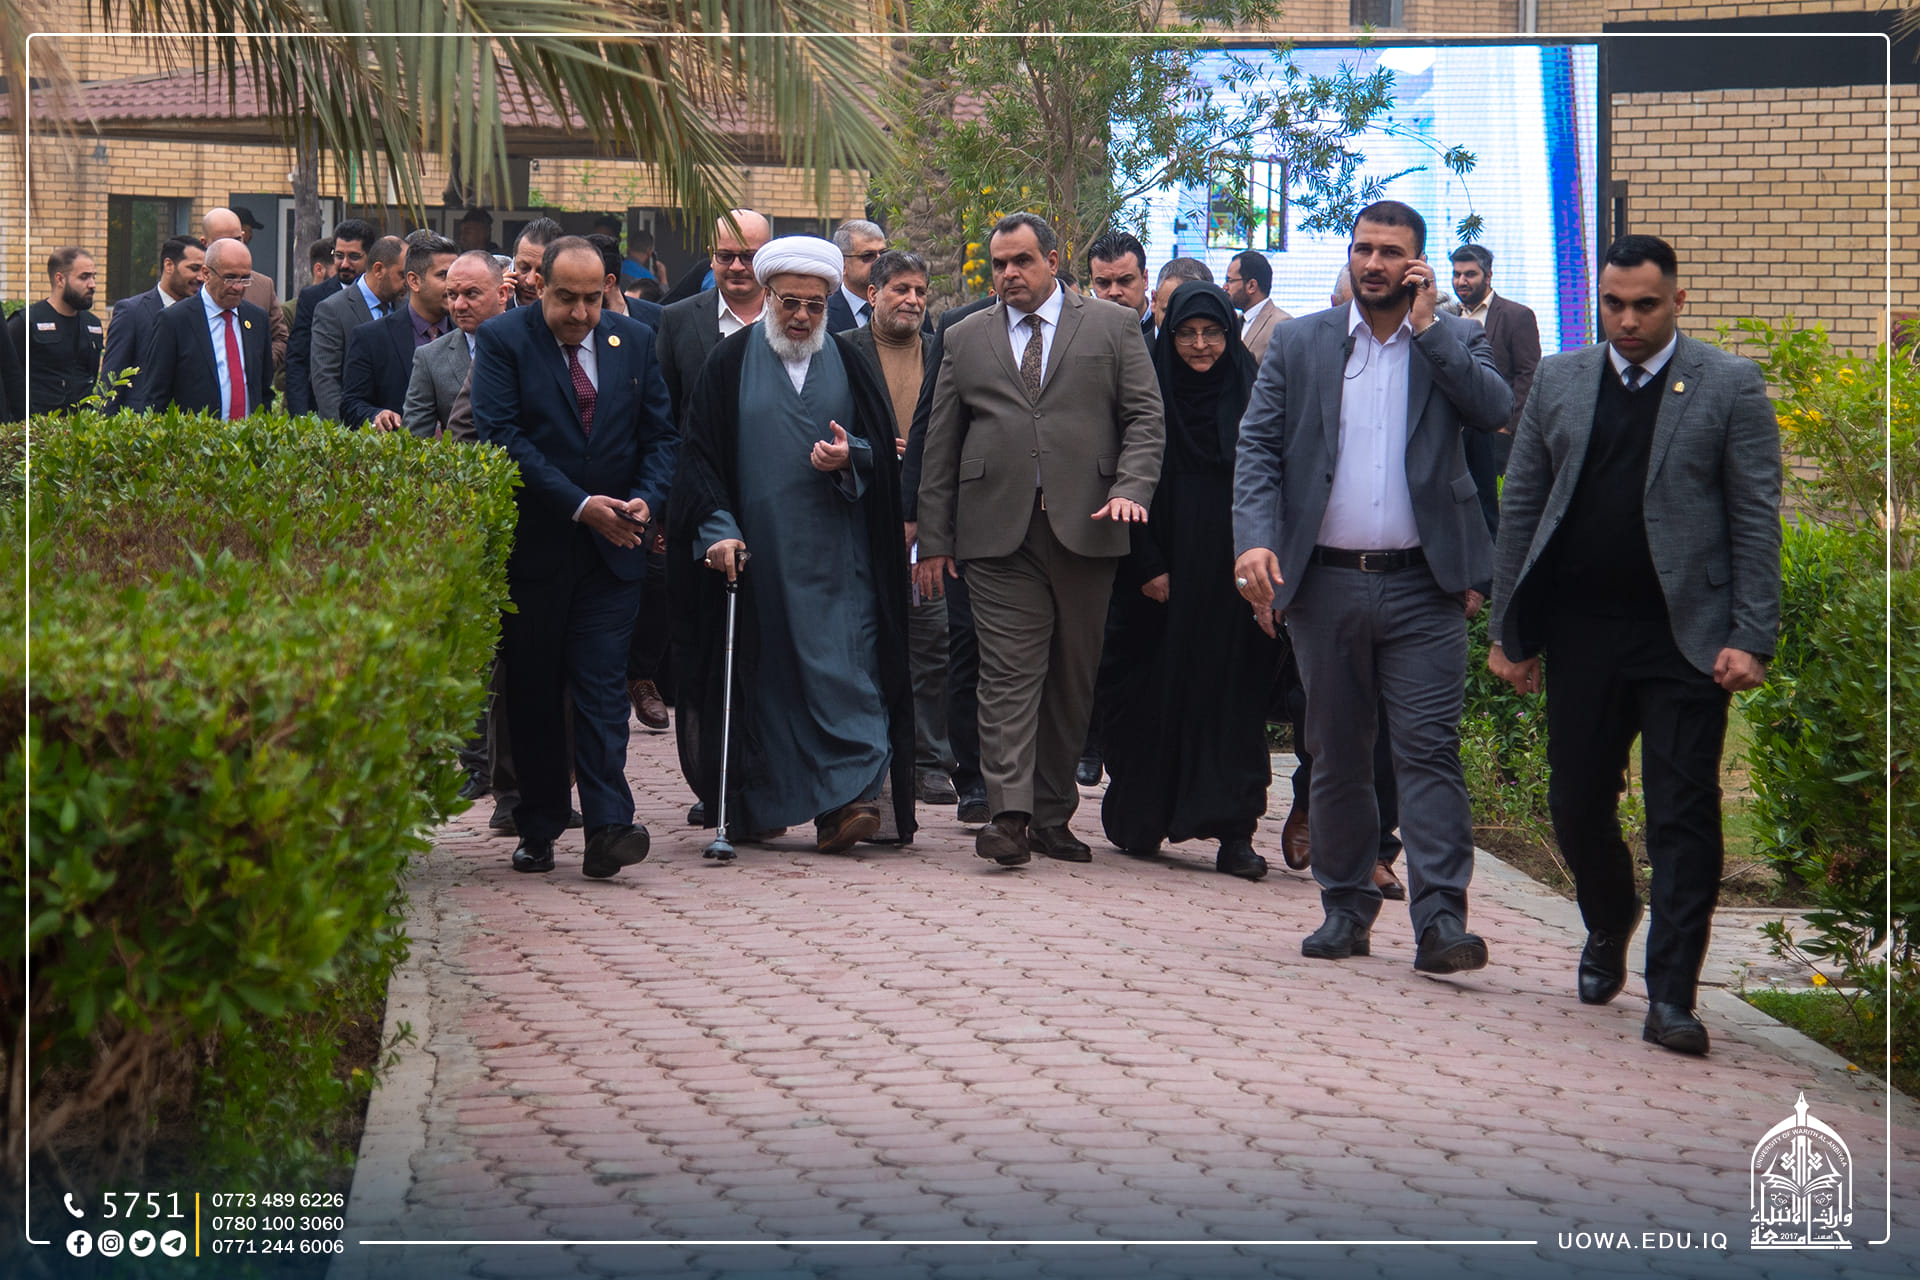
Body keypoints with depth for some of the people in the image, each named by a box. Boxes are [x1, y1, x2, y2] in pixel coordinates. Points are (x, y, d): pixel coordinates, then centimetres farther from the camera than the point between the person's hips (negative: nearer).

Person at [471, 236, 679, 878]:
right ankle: (537, 830, 16)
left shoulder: (634, 341, 8)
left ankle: (608, 829, -12)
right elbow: (503, 437, -13)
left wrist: (645, 499, -9)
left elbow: (660, 433, 10)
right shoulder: (501, 340, -4)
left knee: (602, 684, -6)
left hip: (612, 545, 2)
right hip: (532, 545, -1)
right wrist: (579, 505, -17)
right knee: (532, 693, 7)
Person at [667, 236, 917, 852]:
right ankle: (760, 806, 14)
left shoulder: (849, 362, 10)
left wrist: (849, 459, -11)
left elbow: (884, 446, 11)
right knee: (761, 673, 4)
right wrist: (717, 528, -10)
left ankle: (848, 799, -12)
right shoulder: (731, 362, 5)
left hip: (835, 556, 1)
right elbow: (701, 454, 1)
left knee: (842, 671, -9)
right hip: (755, 552, 0)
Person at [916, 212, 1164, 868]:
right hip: (999, 533, 0)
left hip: (1085, 528, 0)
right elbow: (940, 446, 13)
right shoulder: (965, 340, 14)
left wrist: (1131, 489, -12)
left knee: (1072, 679, 5)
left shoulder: (1112, 327, 10)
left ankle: (1053, 816, 12)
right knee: (1010, 673, -8)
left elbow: (1145, 419, 5)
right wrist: (933, 539, 7)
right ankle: (1010, 814, -12)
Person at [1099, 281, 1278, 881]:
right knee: (1156, 691, 3)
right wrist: (1146, 565, -6)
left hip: (1231, 576, 0)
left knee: (1233, 691, -2)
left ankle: (1233, 831, -4)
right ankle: (1140, 818, 15)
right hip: (1165, 576, 0)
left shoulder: (1253, 395, 5)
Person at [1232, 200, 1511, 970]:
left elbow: (1495, 409, -12)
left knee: (1429, 749, -9)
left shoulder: (1454, 342, 7)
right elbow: (1258, 446, 2)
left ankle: (1440, 920, -11)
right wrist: (1256, 539, -13)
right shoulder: (1299, 345, 8)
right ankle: (1346, 908, 21)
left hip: (1421, 587, -2)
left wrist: (1427, 326, -10)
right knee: (1337, 755, 10)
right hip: (1325, 583, 2)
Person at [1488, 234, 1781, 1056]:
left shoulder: (1730, 388, 0)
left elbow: (1757, 523, -3)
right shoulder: (1559, 382, 9)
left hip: (1684, 636, -3)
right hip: (1581, 632, 3)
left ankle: (1670, 996, -1)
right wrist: (1510, 631, 6)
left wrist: (1751, 639, -11)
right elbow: (1521, 509, 11)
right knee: (1577, 803, 9)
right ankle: (1608, 930, 38)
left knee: (1683, 817, -4)